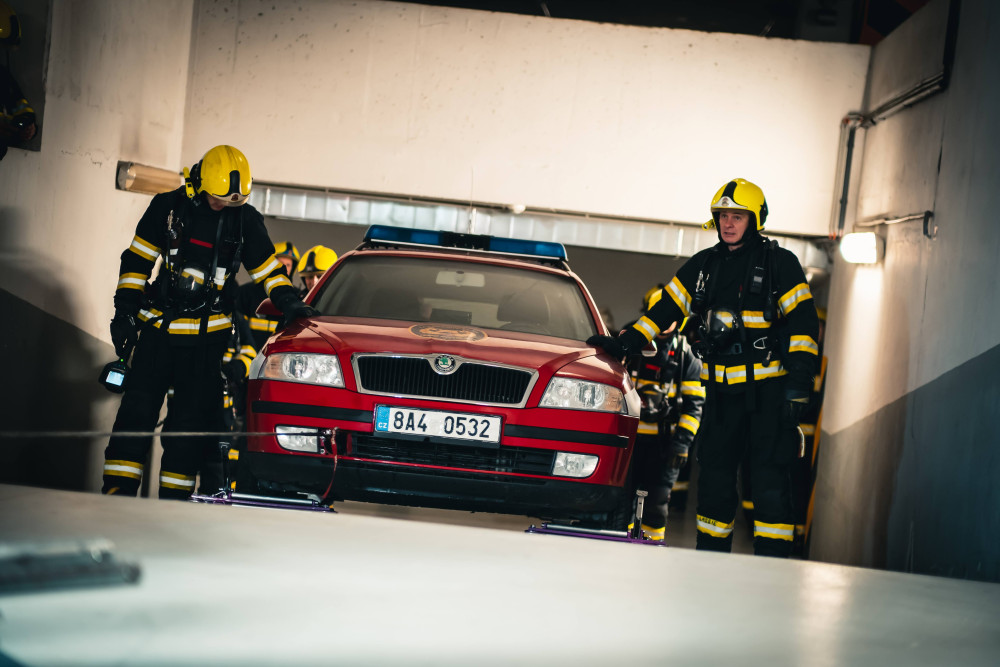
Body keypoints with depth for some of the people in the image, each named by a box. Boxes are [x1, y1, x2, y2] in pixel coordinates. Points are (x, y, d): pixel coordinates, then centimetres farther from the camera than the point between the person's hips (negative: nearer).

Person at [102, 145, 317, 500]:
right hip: (158, 326, 0)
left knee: (192, 414, -2)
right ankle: (118, 488, -4)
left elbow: (267, 266, 13)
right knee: (138, 406, -6)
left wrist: (287, 301, -4)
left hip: (209, 335, 0)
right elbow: (137, 258, 8)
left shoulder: (246, 220, 3)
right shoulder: (169, 207, 2)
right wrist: (125, 309, 2)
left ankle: (173, 495, 4)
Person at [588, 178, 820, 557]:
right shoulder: (703, 265, 13)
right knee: (714, 473, 6)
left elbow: (803, 324, -6)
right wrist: (625, 344, 7)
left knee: (770, 477, -9)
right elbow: (666, 309, 17)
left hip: (768, 388, -5)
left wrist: (797, 386, -13)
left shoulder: (779, 263, -2)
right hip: (720, 388, 5)